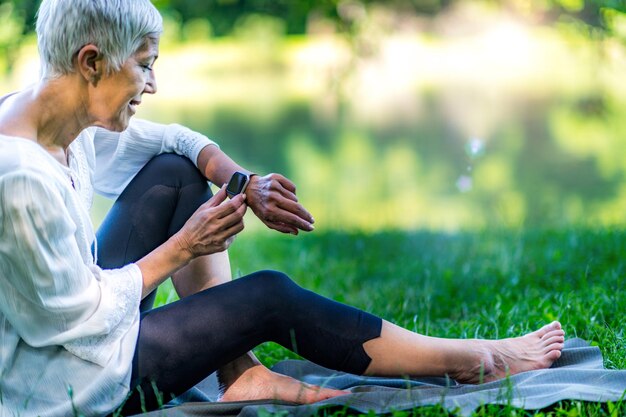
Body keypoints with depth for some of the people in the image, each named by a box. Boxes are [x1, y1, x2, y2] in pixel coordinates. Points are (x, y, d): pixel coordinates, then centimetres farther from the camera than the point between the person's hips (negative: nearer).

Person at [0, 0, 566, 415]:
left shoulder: (58, 117, -4)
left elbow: (170, 139, 13)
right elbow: (79, 315, -25)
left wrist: (246, 185, -4)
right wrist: (180, 249, -14)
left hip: (68, 314, 9)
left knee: (175, 174, 7)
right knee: (270, 297, -6)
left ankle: (238, 372, 6)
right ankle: (478, 363, 8)